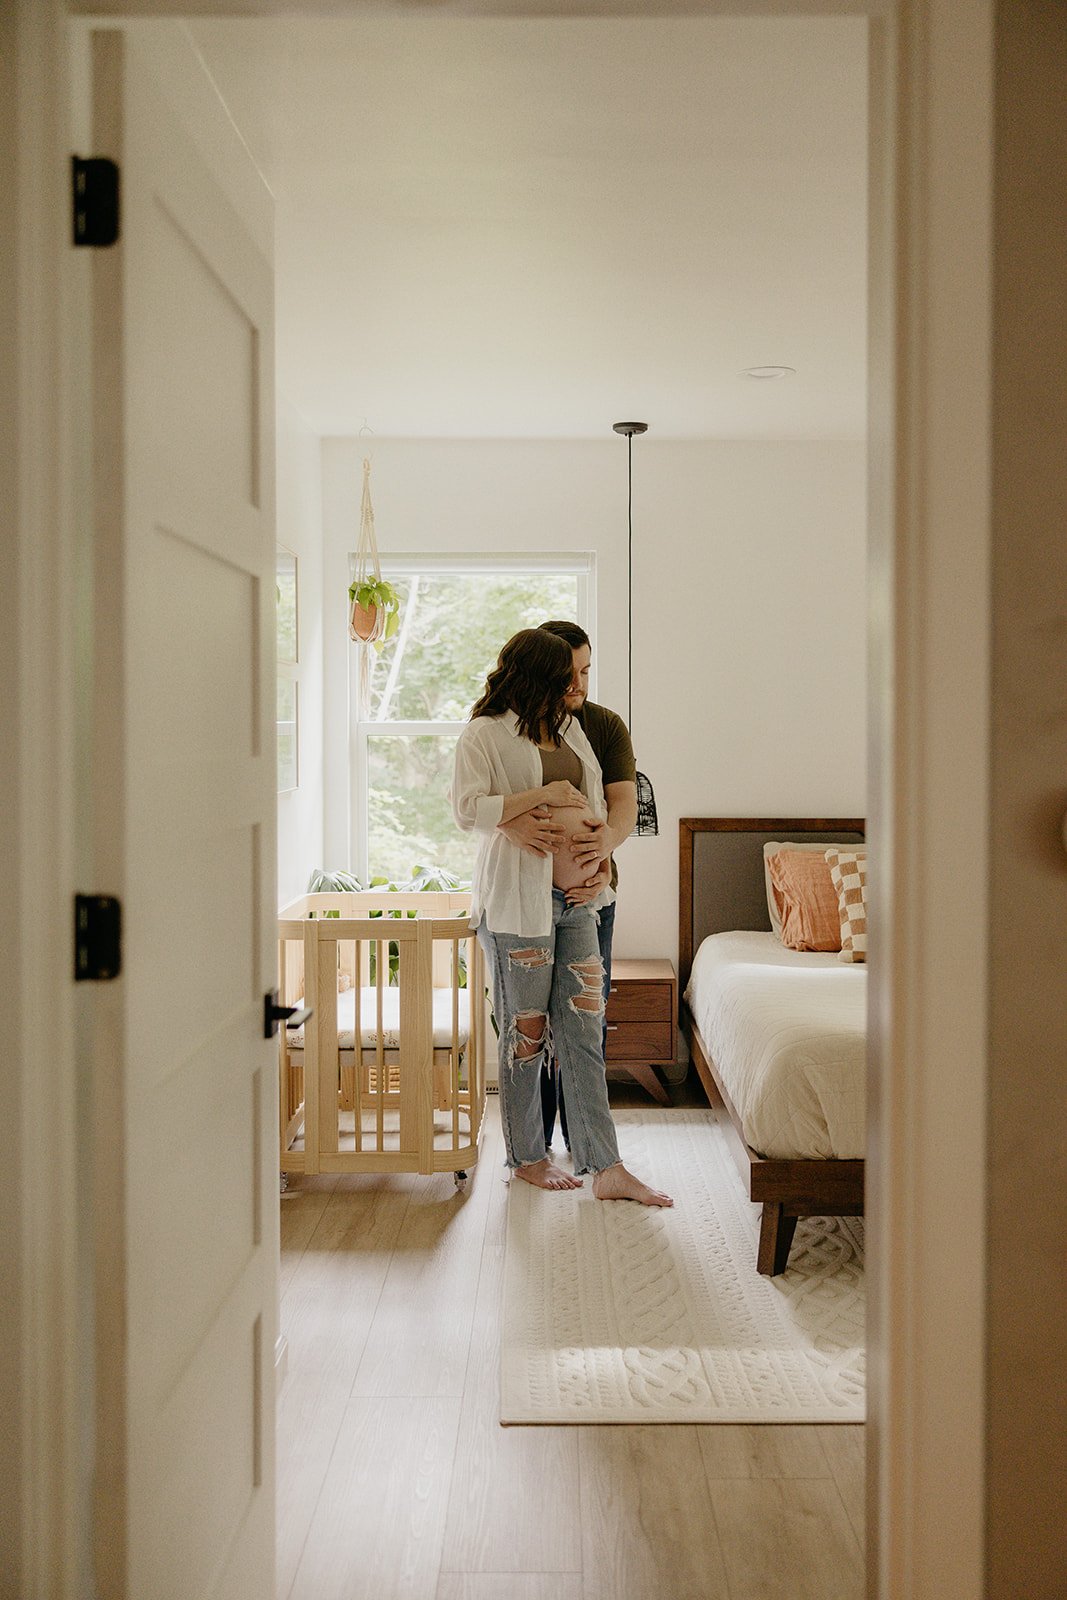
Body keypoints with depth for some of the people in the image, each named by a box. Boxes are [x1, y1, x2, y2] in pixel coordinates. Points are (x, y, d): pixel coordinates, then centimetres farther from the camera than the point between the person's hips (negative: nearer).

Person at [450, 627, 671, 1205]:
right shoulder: (484, 734, -6)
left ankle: (606, 1168, 5)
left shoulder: (566, 725, 16)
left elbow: (594, 796, 27)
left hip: (575, 897, 6)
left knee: (583, 1029, 4)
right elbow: (467, 809, -19)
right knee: (525, 1031, 4)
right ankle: (526, 1157, 20)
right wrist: (541, 795, -17)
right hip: (518, 898, -6)